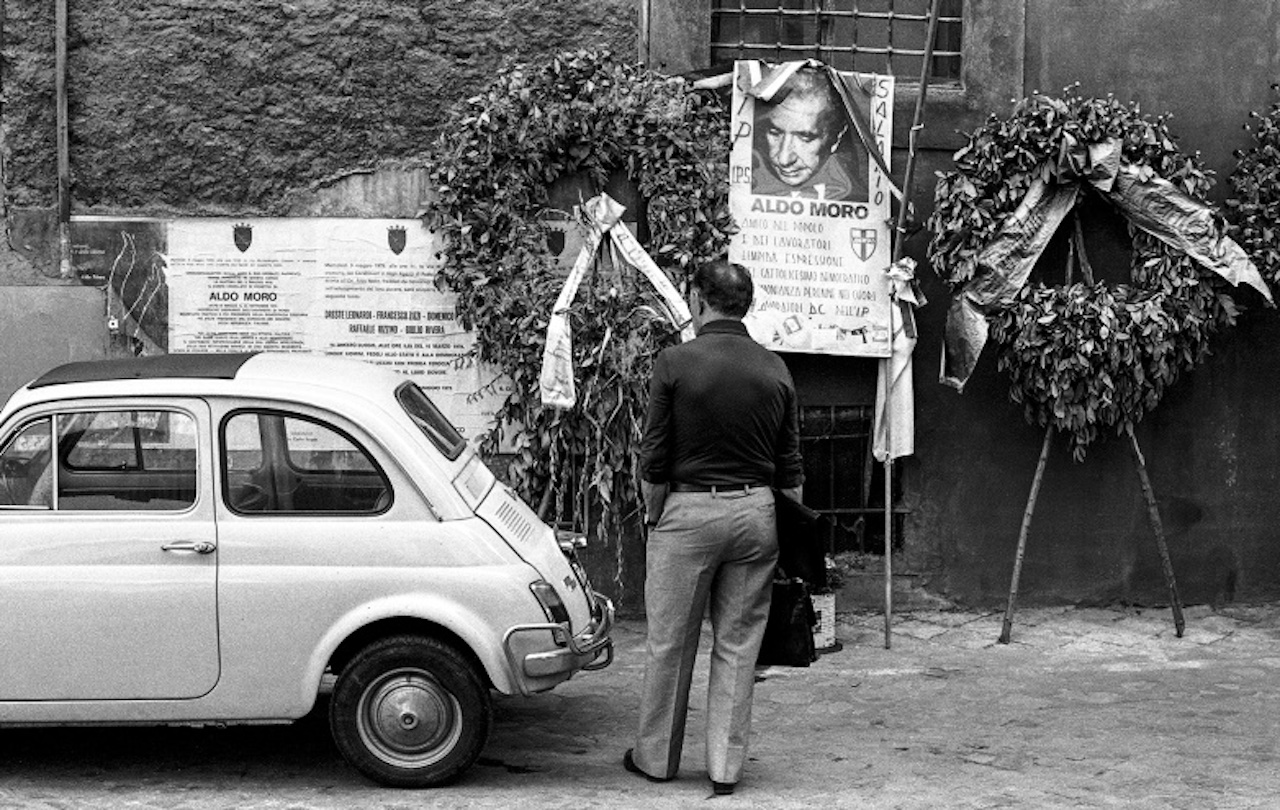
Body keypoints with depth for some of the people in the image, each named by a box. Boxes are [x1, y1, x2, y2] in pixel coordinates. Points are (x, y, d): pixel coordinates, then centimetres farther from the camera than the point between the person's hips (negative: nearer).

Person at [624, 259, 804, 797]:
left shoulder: (675, 364, -9)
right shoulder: (775, 370, 3)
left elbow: (654, 460, -7)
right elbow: (789, 468, 6)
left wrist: (653, 516, 7)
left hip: (688, 510, -3)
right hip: (756, 512, 3)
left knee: (670, 644, 9)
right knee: (738, 645, 9)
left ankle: (656, 757, 21)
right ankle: (726, 767, 12)